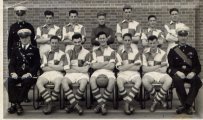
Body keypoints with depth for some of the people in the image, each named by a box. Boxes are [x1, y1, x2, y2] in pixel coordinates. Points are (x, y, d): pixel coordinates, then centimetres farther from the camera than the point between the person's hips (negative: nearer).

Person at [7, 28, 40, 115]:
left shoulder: (35, 50, 12)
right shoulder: (16, 50, 22)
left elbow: (37, 64, 2)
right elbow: (11, 64, 13)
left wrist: (29, 73, -16)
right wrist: (13, 72, -9)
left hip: (29, 74, -3)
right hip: (17, 74, 3)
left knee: (27, 81, -36)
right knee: (9, 81, -29)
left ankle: (15, 104, -27)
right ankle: (17, 104, -26)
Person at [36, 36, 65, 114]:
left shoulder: (62, 54, 14)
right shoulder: (46, 54, 22)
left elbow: (62, 68, 1)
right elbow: (43, 68, 9)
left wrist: (49, 65, 3)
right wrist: (56, 67, -2)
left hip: (57, 74, -2)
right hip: (46, 73, 3)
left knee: (58, 84, -37)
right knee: (38, 83, -30)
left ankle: (49, 104, -23)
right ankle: (49, 103, -29)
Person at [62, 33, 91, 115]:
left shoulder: (87, 53, 3)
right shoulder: (69, 53, 10)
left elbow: (85, 69, -5)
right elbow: (67, 69, 2)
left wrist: (73, 67, -1)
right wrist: (80, 69, -4)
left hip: (82, 74, -2)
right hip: (71, 74, 2)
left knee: (83, 83, -36)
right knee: (64, 81, -31)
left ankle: (72, 104, -19)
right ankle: (76, 105, -31)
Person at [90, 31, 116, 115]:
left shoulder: (112, 51, 14)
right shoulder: (95, 52, 19)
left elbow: (112, 66, 0)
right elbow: (93, 66, 4)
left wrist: (99, 65, 0)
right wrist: (106, 62, -1)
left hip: (108, 71, -1)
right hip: (97, 72, 1)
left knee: (112, 81, -36)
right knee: (92, 80, -34)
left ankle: (100, 104, -24)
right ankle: (102, 104, -29)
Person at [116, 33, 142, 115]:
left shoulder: (136, 52, 10)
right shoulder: (119, 53, 9)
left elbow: (137, 67, 1)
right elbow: (120, 68, -1)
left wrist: (125, 67, -1)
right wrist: (132, 64, -2)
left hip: (133, 73, 1)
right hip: (122, 74, 0)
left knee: (138, 81, -33)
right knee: (119, 81, -35)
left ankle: (127, 103, -27)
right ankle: (128, 104, -21)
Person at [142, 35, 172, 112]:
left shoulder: (163, 53, 4)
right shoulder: (145, 54, 5)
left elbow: (164, 70, -3)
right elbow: (144, 69, -5)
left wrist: (151, 68, -2)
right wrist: (159, 66, -5)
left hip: (161, 74, 1)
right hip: (149, 74, 0)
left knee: (169, 80, -33)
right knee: (144, 81, -36)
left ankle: (155, 101, -16)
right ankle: (160, 99, -11)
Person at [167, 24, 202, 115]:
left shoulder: (192, 50, 14)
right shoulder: (173, 51, 8)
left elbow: (198, 66, 9)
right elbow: (170, 67, 1)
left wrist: (193, 72, -14)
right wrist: (177, 72, -20)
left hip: (190, 74, 2)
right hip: (178, 74, -1)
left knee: (197, 81, -32)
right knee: (177, 80, -37)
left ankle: (186, 105, -20)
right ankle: (187, 106, -22)